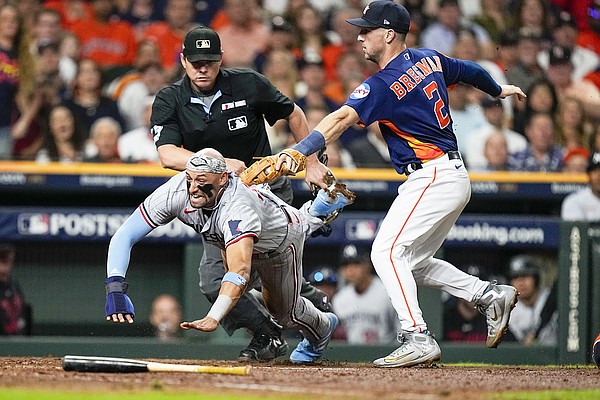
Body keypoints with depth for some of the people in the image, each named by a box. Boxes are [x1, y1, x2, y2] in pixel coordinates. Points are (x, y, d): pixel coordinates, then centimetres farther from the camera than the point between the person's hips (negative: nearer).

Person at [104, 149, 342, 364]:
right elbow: (124, 236, -36)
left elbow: (240, 271, -64)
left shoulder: (237, 209, -50)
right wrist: (115, 288, -52)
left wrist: (213, 318, -79)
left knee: (284, 314, 9)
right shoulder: (176, 191, -38)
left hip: (279, 238, -4)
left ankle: (320, 327, 49)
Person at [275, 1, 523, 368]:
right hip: (454, 178, 10)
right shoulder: (429, 60, 10)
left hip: (432, 177, -10)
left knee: (386, 251, -14)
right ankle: (491, 295, 17)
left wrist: (299, 151, -41)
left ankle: (418, 338, -21)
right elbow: (470, 70, 27)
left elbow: (342, 119, -30)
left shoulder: (384, 85, -16)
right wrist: (499, 90, 48)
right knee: (412, 262, 17)